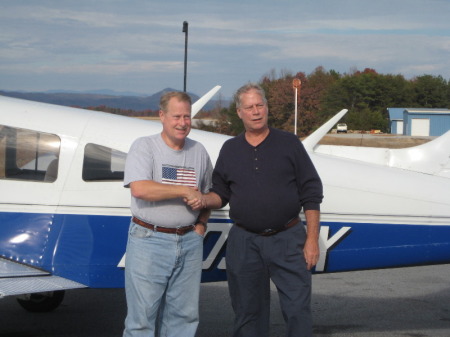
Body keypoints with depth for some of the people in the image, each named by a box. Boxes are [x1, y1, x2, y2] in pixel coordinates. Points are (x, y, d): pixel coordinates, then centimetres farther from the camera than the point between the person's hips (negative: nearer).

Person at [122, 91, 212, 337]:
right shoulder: (144, 146, -3)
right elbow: (139, 188, -19)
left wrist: (202, 222, 5)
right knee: (142, 315, -2)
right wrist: (184, 190, -14)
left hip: (189, 242, 5)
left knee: (184, 314, 9)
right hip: (149, 240, -5)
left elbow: (207, 193, 24)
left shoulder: (199, 151, 13)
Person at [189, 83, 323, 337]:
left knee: (298, 310, -4)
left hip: (287, 239, -2)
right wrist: (204, 200, -9)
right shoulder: (230, 149, 11)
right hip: (244, 242, 2)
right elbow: (221, 194, 14)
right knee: (248, 312, 9)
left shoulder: (289, 144, 3)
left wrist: (312, 239, -6)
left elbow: (311, 194, 1)